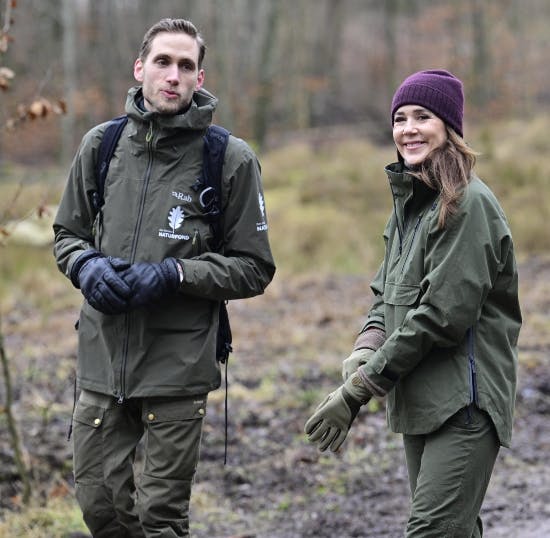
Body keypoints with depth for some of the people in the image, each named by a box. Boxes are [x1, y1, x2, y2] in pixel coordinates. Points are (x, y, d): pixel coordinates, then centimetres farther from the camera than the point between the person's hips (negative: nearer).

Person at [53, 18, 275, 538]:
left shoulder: (230, 158, -5)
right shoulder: (102, 145, 6)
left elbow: (254, 269, -2)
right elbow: (67, 234, 17)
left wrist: (172, 275, -15)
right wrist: (87, 267, -6)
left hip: (178, 364, -3)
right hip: (102, 357, 4)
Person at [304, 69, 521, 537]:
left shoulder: (468, 203, -13)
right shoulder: (410, 202, 16)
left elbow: (443, 314, -19)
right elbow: (385, 295, 18)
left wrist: (357, 391, -16)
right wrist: (363, 354, -5)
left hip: (464, 403, -9)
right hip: (416, 401, 9)